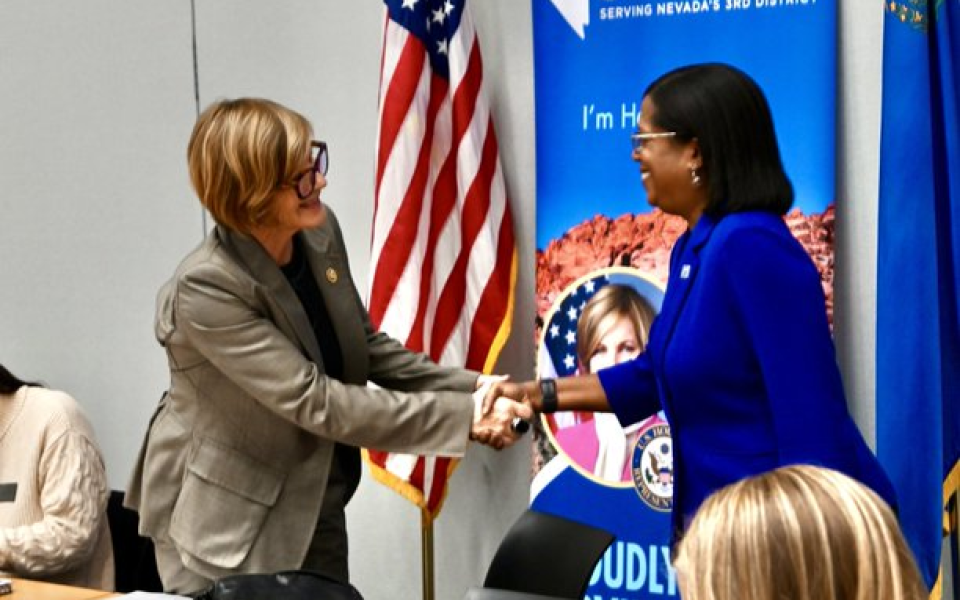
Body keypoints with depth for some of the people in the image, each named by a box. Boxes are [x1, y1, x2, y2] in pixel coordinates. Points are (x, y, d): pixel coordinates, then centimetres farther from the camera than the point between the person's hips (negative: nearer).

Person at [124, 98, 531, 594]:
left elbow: (367, 348, 5)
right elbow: (316, 402, -29)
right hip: (226, 522, -6)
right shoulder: (206, 288, -28)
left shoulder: (320, 230, -7)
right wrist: (463, 417, -28)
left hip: (315, 507, 6)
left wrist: (472, 389, -9)